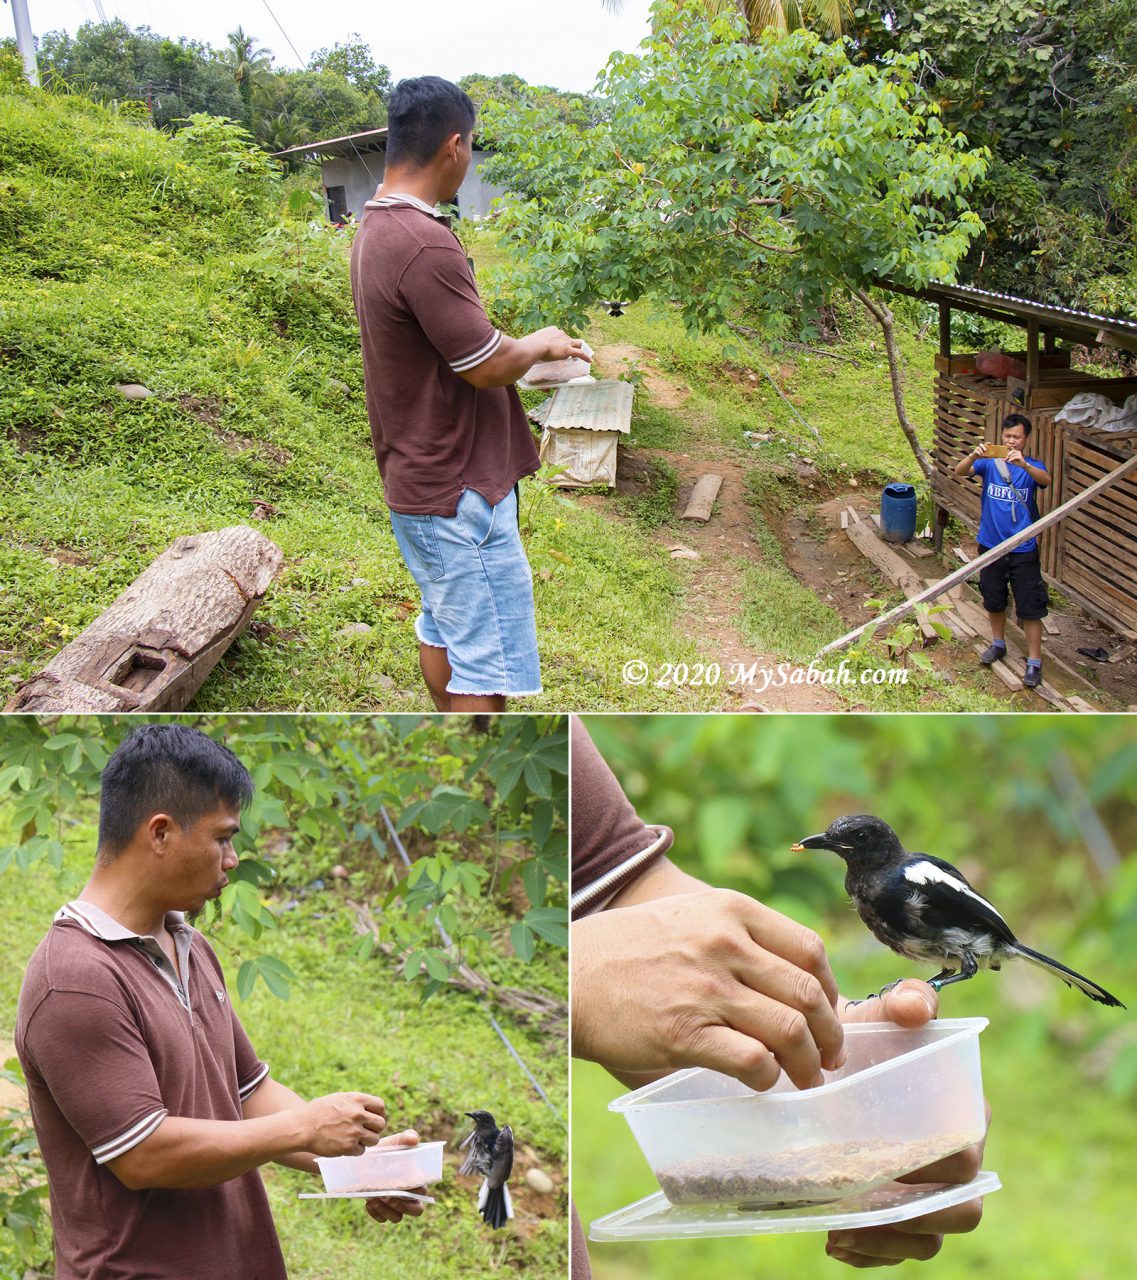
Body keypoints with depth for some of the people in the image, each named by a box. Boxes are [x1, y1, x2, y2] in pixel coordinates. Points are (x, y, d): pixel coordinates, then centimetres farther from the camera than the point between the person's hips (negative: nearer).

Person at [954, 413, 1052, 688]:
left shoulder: (1032, 466, -5)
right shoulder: (989, 462, -2)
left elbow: (1046, 480, -27)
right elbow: (960, 471, -19)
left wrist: (1023, 464, -47)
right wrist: (974, 456, -41)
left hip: (1023, 549, -2)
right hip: (991, 545, 3)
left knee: (1030, 607, -3)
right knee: (994, 601, 19)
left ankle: (1034, 662, 3)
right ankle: (998, 643, 41)